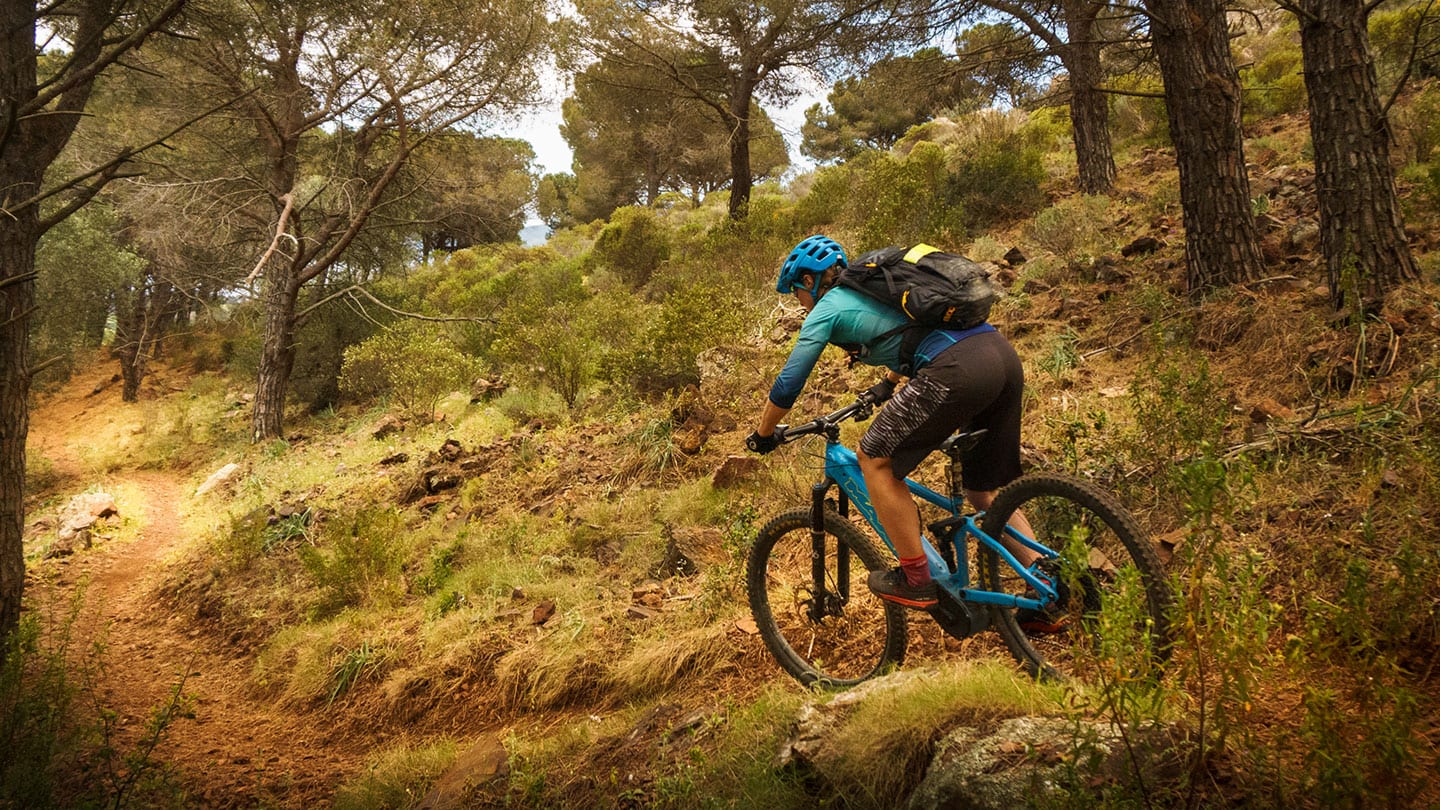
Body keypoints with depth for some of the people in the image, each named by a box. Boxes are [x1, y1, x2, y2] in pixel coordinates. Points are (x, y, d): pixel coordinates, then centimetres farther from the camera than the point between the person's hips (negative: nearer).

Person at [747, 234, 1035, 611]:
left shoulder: (825, 309, 9)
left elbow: (787, 385, 10)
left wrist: (763, 434, 27)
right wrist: (887, 385, 65)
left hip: (956, 371, -9)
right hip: (1004, 354, 9)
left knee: (875, 458, 8)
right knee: (983, 492, 20)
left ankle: (916, 581, 11)